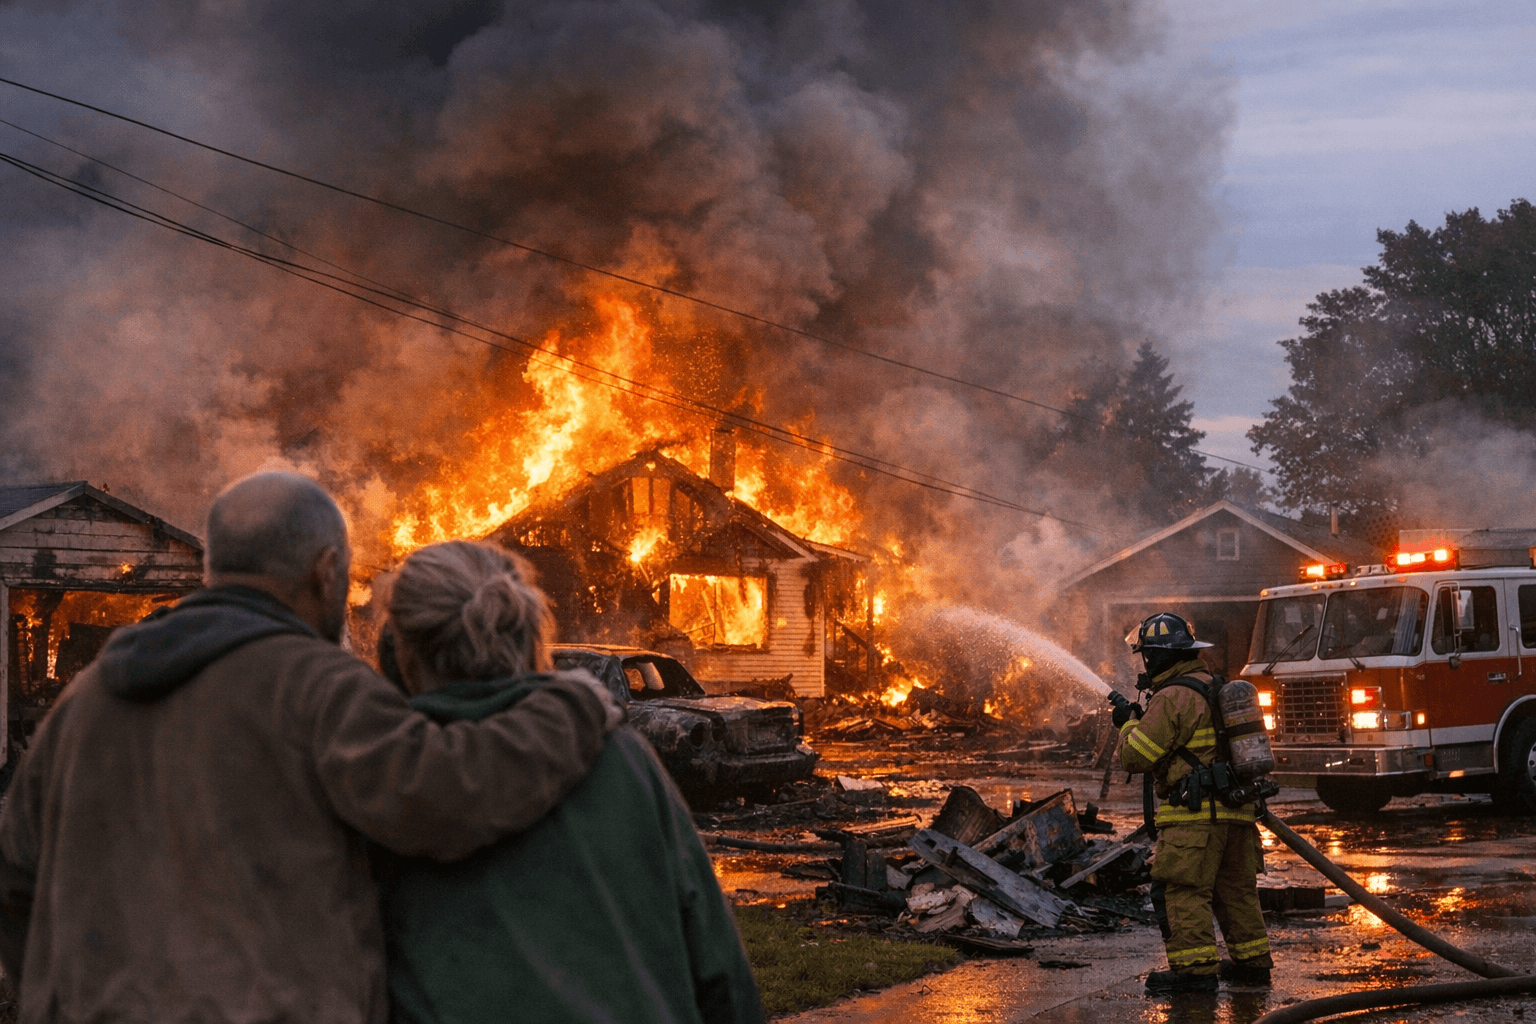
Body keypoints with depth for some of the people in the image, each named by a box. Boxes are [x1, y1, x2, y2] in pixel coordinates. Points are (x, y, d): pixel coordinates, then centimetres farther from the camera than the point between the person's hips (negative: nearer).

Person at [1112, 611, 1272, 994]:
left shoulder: (1172, 698, -14)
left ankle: (1195, 968, -10)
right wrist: (1143, 718, 26)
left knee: (1184, 892, -6)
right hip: (1236, 811, 9)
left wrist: (1129, 723, 5)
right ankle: (1252, 961, 21)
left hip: (1195, 815, -9)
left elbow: (1137, 755, -14)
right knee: (1236, 890, 16)